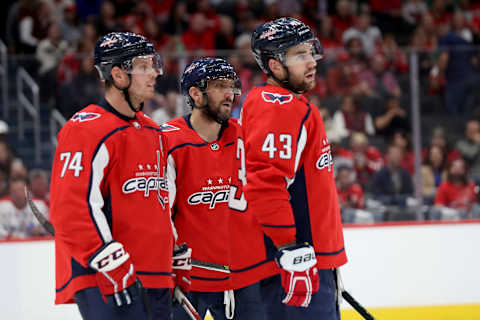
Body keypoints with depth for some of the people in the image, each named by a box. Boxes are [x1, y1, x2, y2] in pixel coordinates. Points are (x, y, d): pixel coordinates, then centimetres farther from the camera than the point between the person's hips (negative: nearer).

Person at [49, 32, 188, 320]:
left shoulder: (152, 132, 19)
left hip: (155, 281, 9)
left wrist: (175, 261, 23)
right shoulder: (87, 129, -11)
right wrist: (115, 268, -21)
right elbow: (71, 210, -19)